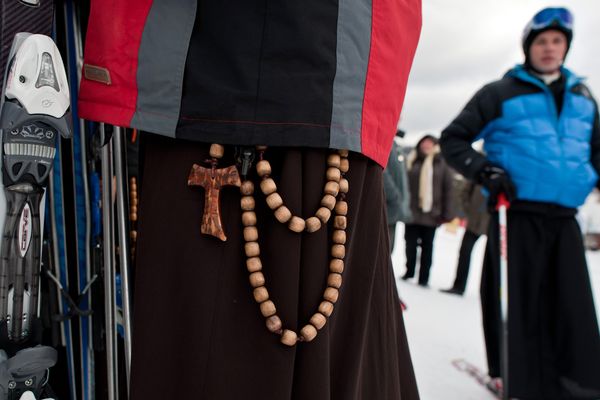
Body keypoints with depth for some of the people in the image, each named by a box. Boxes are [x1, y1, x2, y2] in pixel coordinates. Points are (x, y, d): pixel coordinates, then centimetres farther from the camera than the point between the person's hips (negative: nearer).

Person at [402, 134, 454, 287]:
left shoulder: (443, 163, 3)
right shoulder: (412, 160, 2)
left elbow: (448, 188, 0)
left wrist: (446, 213, -5)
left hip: (431, 213, 0)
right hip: (412, 211, 0)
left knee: (427, 246, 8)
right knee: (410, 243, 8)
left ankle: (424, 278, 18)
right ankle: (409, 271, 26)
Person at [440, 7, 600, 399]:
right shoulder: (501, 93, 2)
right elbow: (453, 139, 2)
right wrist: (484, 170, -13)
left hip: (564, 217, 5)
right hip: (518, 213, -4)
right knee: (519, 303, 0)